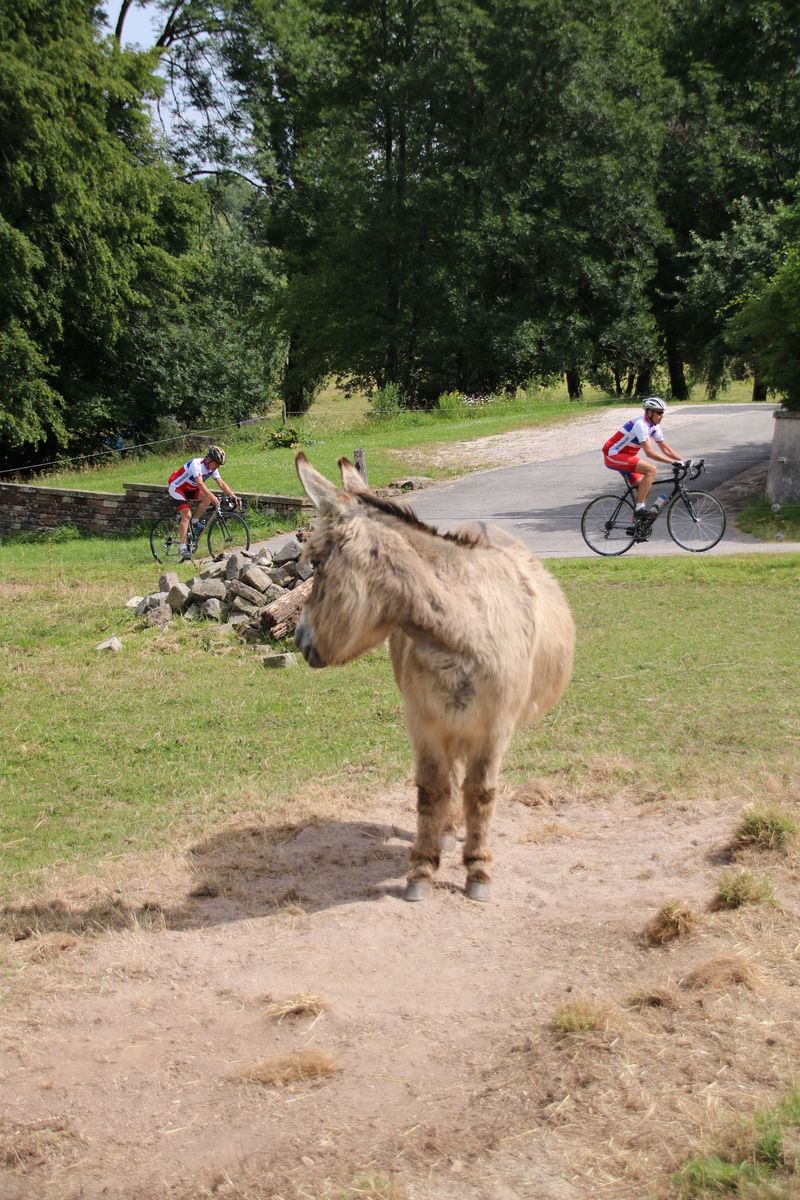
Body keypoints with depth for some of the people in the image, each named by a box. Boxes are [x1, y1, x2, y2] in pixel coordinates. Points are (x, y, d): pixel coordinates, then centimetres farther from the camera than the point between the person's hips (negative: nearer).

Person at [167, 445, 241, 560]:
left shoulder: (212, 468, -5)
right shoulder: (197, 464, -30)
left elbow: (221, 483, -7)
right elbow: (200, 484, -42)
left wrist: (234, 496, -20)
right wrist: (213, 497, -53)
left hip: (189, 488, 8)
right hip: (175, 487, -8)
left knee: (208, 497, -13)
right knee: (186, 515, -20)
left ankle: (196, 522, 4)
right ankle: (183, 548, -20)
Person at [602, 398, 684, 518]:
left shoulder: (654, 426, 5)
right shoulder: (640, 424, -24)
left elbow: (665, 448, 10)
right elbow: (649, 452, -30)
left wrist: (682, 461, -1)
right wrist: (674, 462, -32)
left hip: (625, 456, 10)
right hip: (613, 456, -10)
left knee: (644, 487, 7)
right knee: (651, 470, -24)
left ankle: (637, 522, 18)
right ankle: (640, 508, -22)